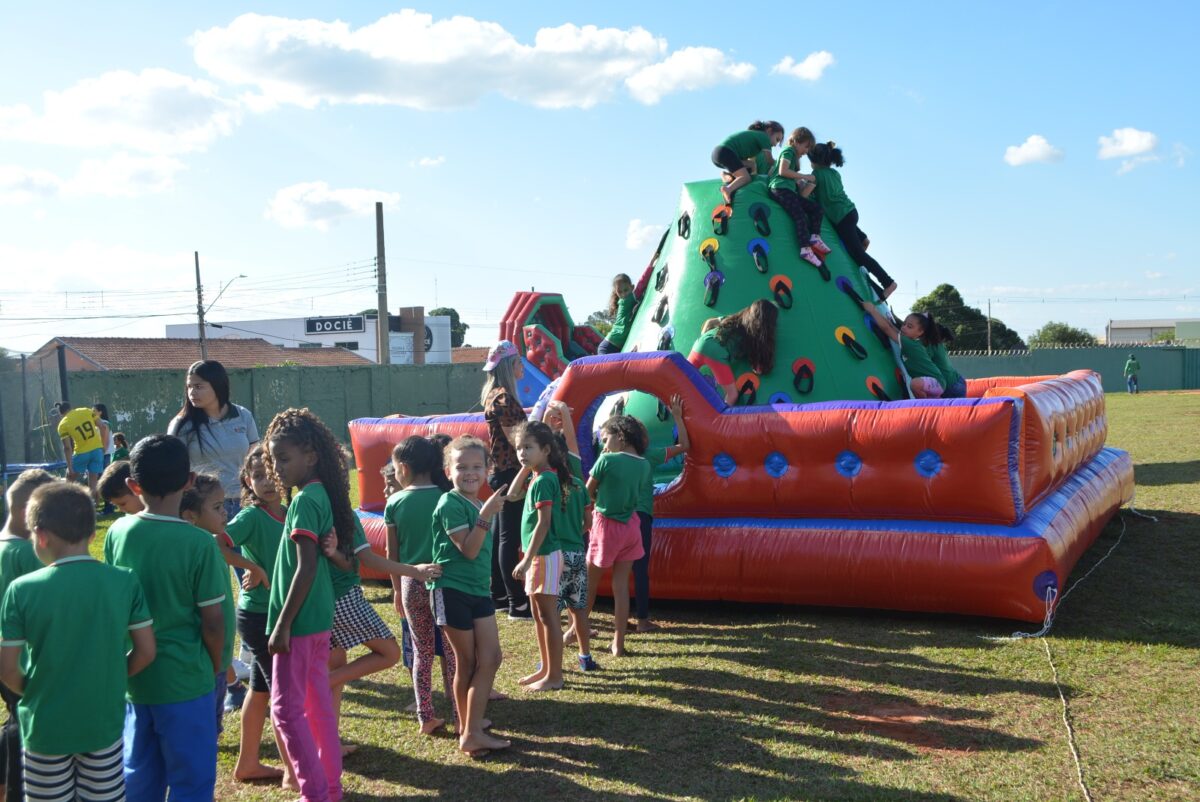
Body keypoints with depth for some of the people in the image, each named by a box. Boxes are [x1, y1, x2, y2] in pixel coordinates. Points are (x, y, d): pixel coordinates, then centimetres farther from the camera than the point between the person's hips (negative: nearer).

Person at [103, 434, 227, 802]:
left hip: (133, 675, 5)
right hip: (185, 679, -4)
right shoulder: (199, 543, -17)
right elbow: (212, 621, -13)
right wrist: (215, 667, 4)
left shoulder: (118, 533, -5)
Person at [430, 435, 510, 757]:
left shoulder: (480, 504, 9)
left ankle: (471, 727, 14)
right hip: (452, 591, -8)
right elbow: (468, 549, -22)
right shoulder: (450, 504, -15)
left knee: (490, 658, 3)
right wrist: (485, 516, -27)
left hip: (479, 590, 8)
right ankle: (469, 729, 14)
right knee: (466, 662, 2)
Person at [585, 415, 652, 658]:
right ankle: (618, 643, 8)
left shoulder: (607, 460, -14)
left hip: (606, 526, -5)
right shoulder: (644, 465, 2)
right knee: (621, 586, 7)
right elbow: (628, 491, 9)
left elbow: (588, 492, -4)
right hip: (630, 527, 5)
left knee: (590, 583, 12)